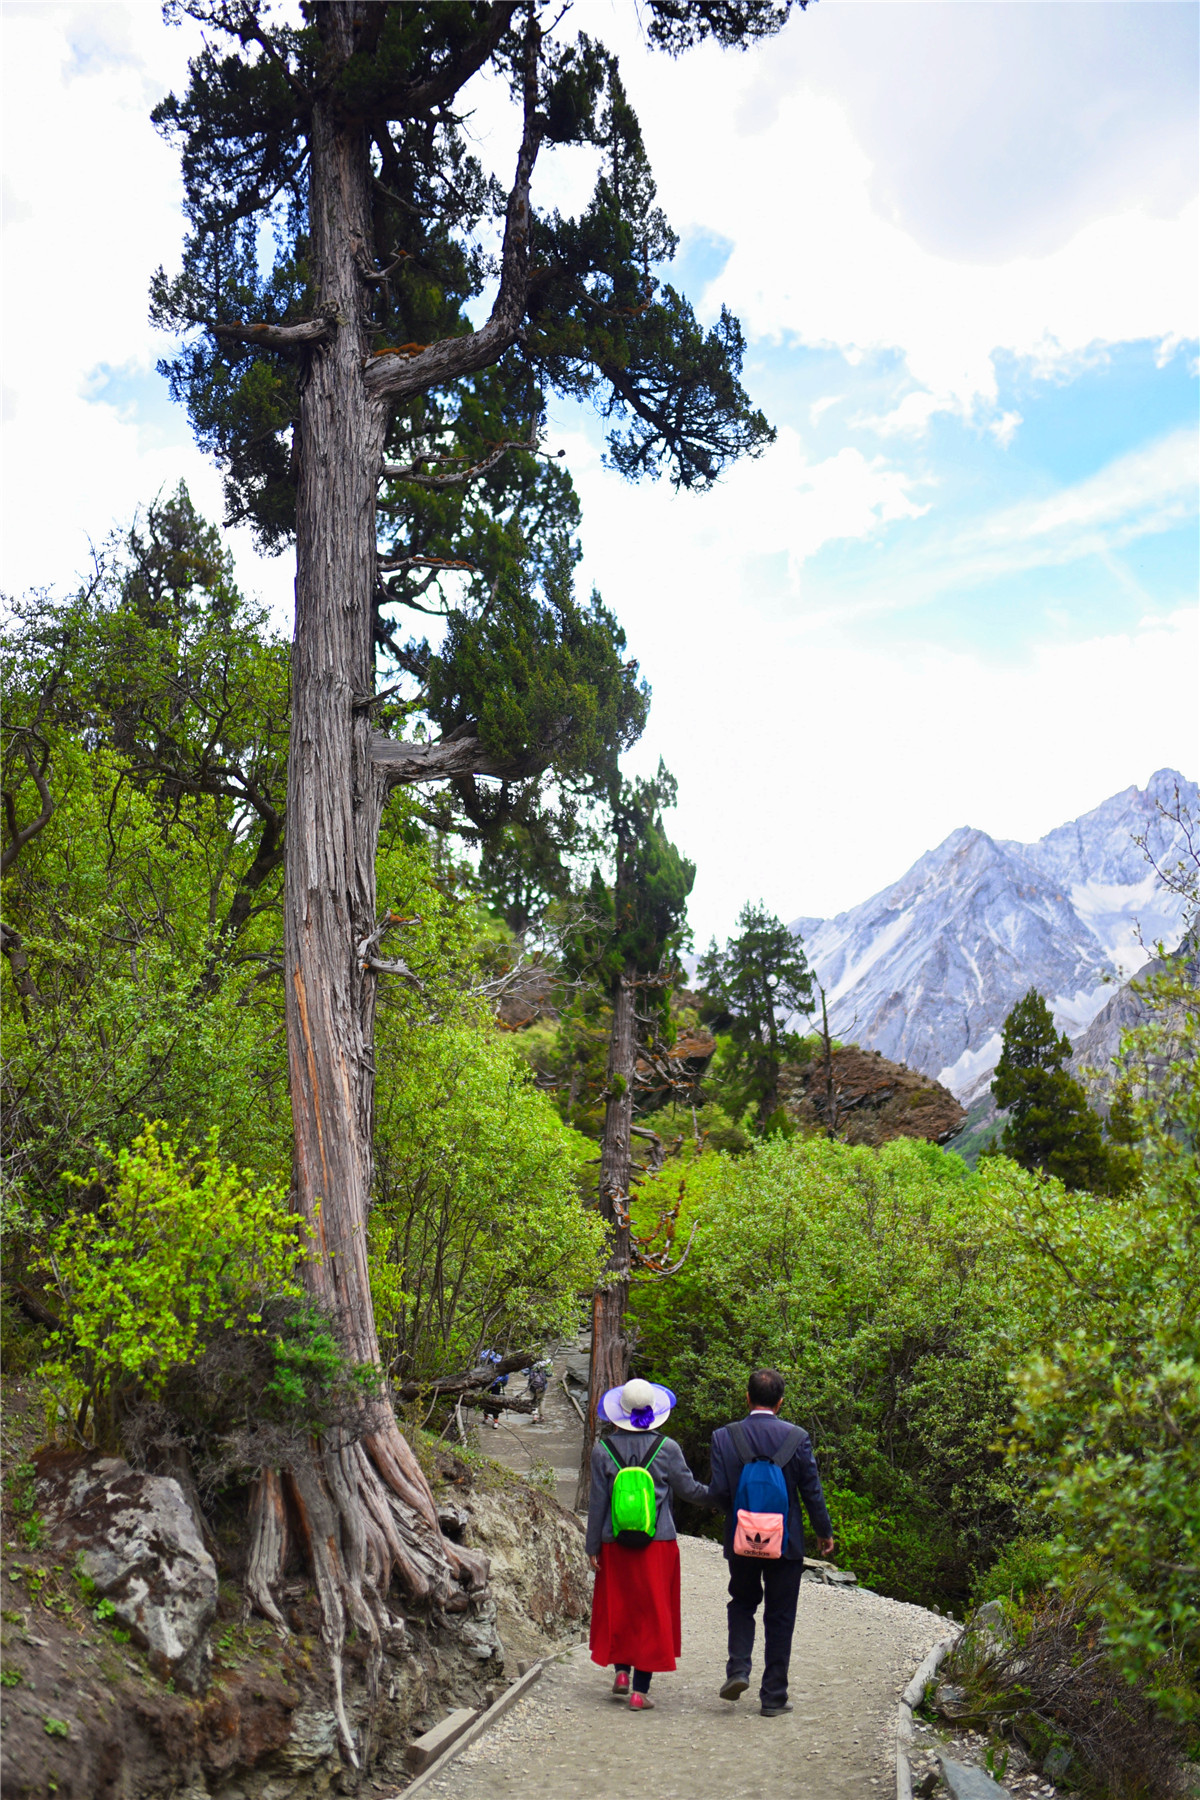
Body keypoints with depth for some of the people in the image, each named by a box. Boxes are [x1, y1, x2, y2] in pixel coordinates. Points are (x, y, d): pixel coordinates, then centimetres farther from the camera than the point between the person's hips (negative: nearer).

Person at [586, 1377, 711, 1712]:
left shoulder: (603, 1449, -4)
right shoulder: (667, 1448, -6)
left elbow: (597, 1501, -1)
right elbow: (689, 1489, 3)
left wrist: (593, 1546, 7)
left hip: (615, 1544, 1)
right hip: (658, 1544, -1)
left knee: (617, 1608, 19)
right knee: (653, 1612, 6)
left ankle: (621, 1671, 20)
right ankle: (640, 1690, 6)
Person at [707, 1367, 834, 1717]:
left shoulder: (724, 1437, -8)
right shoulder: (796, 1438, -9)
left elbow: (718, 1492, -10)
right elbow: (812, 1492, -5)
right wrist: (824, 1532, 10)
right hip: (785, 1541, -1)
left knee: (742, 1603, 23)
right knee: (779, 1618, 11)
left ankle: (738, 1670, 5)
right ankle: (774, 1696, 14)